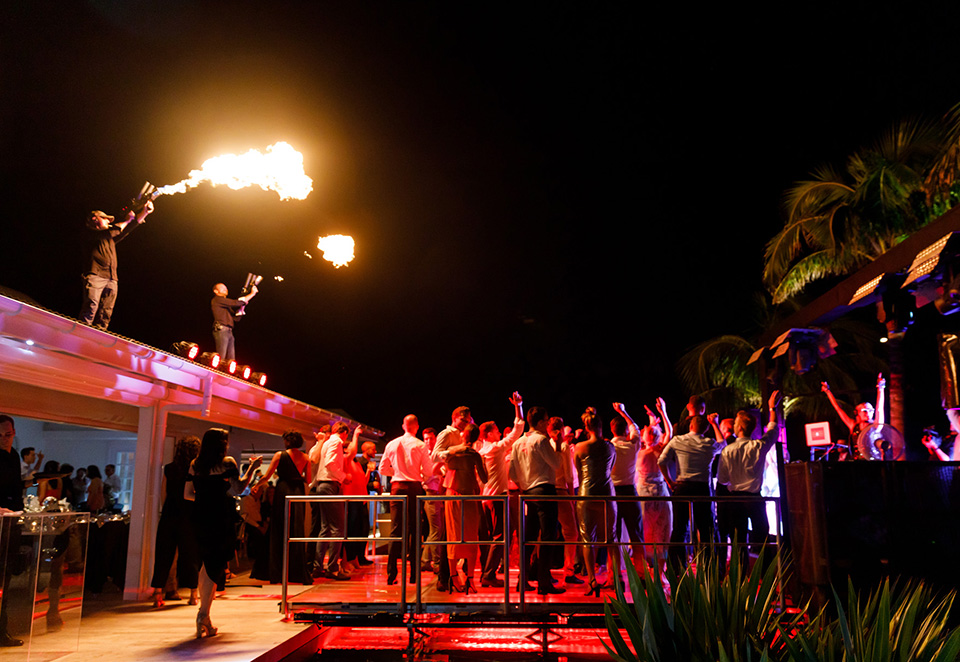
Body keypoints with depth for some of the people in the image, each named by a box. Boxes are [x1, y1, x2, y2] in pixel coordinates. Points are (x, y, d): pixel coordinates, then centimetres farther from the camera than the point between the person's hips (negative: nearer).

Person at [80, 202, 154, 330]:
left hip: (111, 280, 6)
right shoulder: (90, 234, 11)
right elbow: (110, 232, -5)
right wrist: (126, 220, 9)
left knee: (105, 315, -6)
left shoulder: (110, 238, 31)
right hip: (95, 275, -6)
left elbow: (128, 228, 30)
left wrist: (145, 212, 21)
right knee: (91, 308, -20)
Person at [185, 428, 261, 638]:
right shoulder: (227, 462, -6)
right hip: (220, 518, -6)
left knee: (206, 565, 15)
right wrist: (252, 467, -4)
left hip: (200, 516, 6)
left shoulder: (195, 464, 10)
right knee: (216, 565, 0)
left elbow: (187, 494, 13)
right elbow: (238, 488, -15)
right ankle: (203, 615, -7)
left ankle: (205, 620, 20)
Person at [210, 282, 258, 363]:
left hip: (229, 332, 9)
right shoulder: (217, 300, 2)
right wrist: (252, 294, -4)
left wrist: (241, 305, 10)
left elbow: (236, 318, 23)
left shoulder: (227, 305, 28)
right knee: (220, 358, -16)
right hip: (221, 330, -9)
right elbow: (235, 303, -7)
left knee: (231, 359, 1)